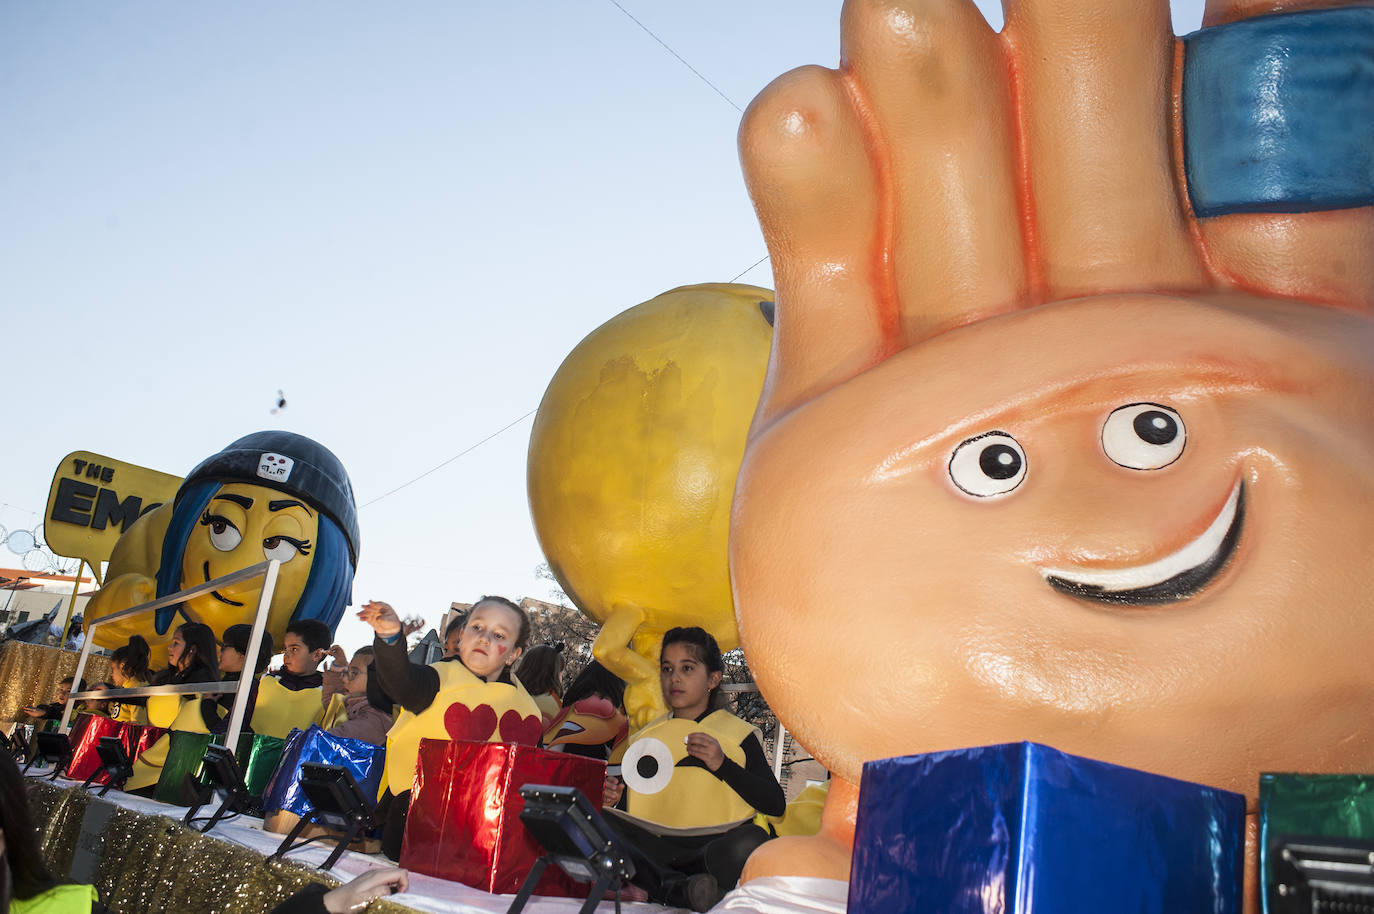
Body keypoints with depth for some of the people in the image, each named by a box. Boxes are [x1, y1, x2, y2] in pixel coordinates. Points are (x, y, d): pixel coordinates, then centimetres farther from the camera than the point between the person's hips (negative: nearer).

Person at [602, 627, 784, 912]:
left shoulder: (738, 733, 11)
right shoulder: (643, 738, 20)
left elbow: (776, 805, -1)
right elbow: (627, 812, 20)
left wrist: (722, 764, -10)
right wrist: (613, 799, -3)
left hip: (714, 847, -3)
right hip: (656, 849, 3)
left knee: (751, 841, -36)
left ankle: (655, 886, -25)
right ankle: (681, 888, -30)